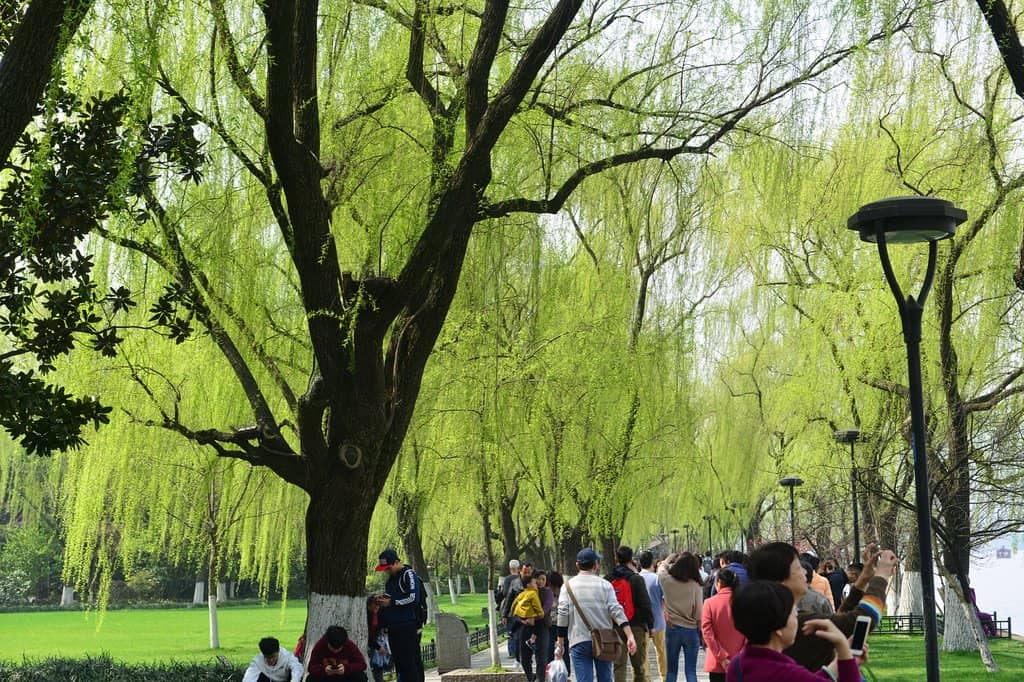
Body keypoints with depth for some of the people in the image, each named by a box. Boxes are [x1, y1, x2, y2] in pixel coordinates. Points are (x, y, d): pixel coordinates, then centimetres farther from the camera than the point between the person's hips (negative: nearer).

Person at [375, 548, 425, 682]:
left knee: (409, 662, -9)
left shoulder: (408, 574, -10)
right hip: (394, 626, 9)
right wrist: (384, 597, 9)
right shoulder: (392, 577, 17)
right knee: (398, 660, 11)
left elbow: (413, 598, -18)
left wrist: (391, 602, -14)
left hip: (407, 627, -9)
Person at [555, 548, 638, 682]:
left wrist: (560, 644, 3)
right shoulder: (605, 585, 1)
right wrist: (630, 636, -12)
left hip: (579, 641, -1)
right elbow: (616, 611, -8)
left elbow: (562, 616, -3)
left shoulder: (568, 586, 1)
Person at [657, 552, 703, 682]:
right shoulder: (696, 586, -11)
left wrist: (670, 560, 30)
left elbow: (661, 568, 16)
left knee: (671, 670, 11)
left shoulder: (667, 581, -7)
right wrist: (703, 634, 4)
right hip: (691, 631, -1)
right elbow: (699, 612, -8)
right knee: (691, 671, 4)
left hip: (672, 629, 1)